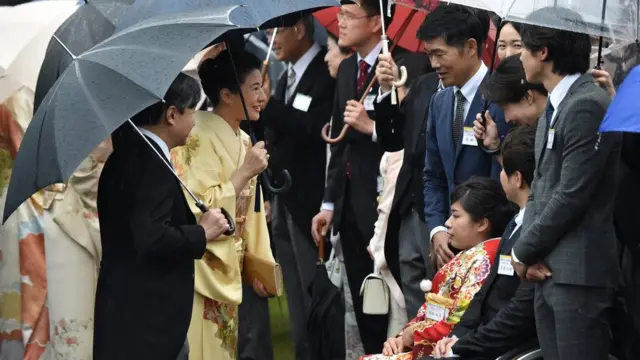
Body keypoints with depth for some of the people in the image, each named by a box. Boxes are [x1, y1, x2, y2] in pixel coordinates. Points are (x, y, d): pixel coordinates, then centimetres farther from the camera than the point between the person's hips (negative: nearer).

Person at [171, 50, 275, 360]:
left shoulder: (243, 142, 10)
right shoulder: (199, 139, -16)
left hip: (228, 273, 8)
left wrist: (258, 264, 10)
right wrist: (244, 173, -20)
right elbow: (199, 212, -24)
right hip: (200, 274, -8)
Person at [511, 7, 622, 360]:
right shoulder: (553, 107, 17)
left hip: (578, 270, -9)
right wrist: (528, 250, 1)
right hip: (548, 268, 9)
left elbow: (571, 195, -18)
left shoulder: (587, 106, -15)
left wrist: (524, 252, -7)